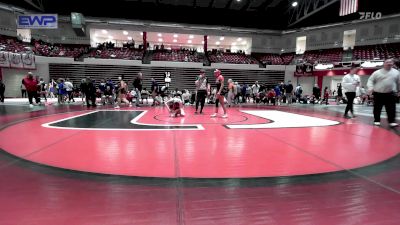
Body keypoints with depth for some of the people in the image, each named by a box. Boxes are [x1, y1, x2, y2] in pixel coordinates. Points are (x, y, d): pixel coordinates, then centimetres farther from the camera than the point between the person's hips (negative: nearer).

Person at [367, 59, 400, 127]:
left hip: (391, 94, 2)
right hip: (378, 94, -1)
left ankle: (392, 121, 6)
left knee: (391, 109, 0)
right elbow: (370, 80, -3)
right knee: (377, 108, 5)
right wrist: (370, 88, -19)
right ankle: (376, 120, 16)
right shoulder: (377, 72, 0)